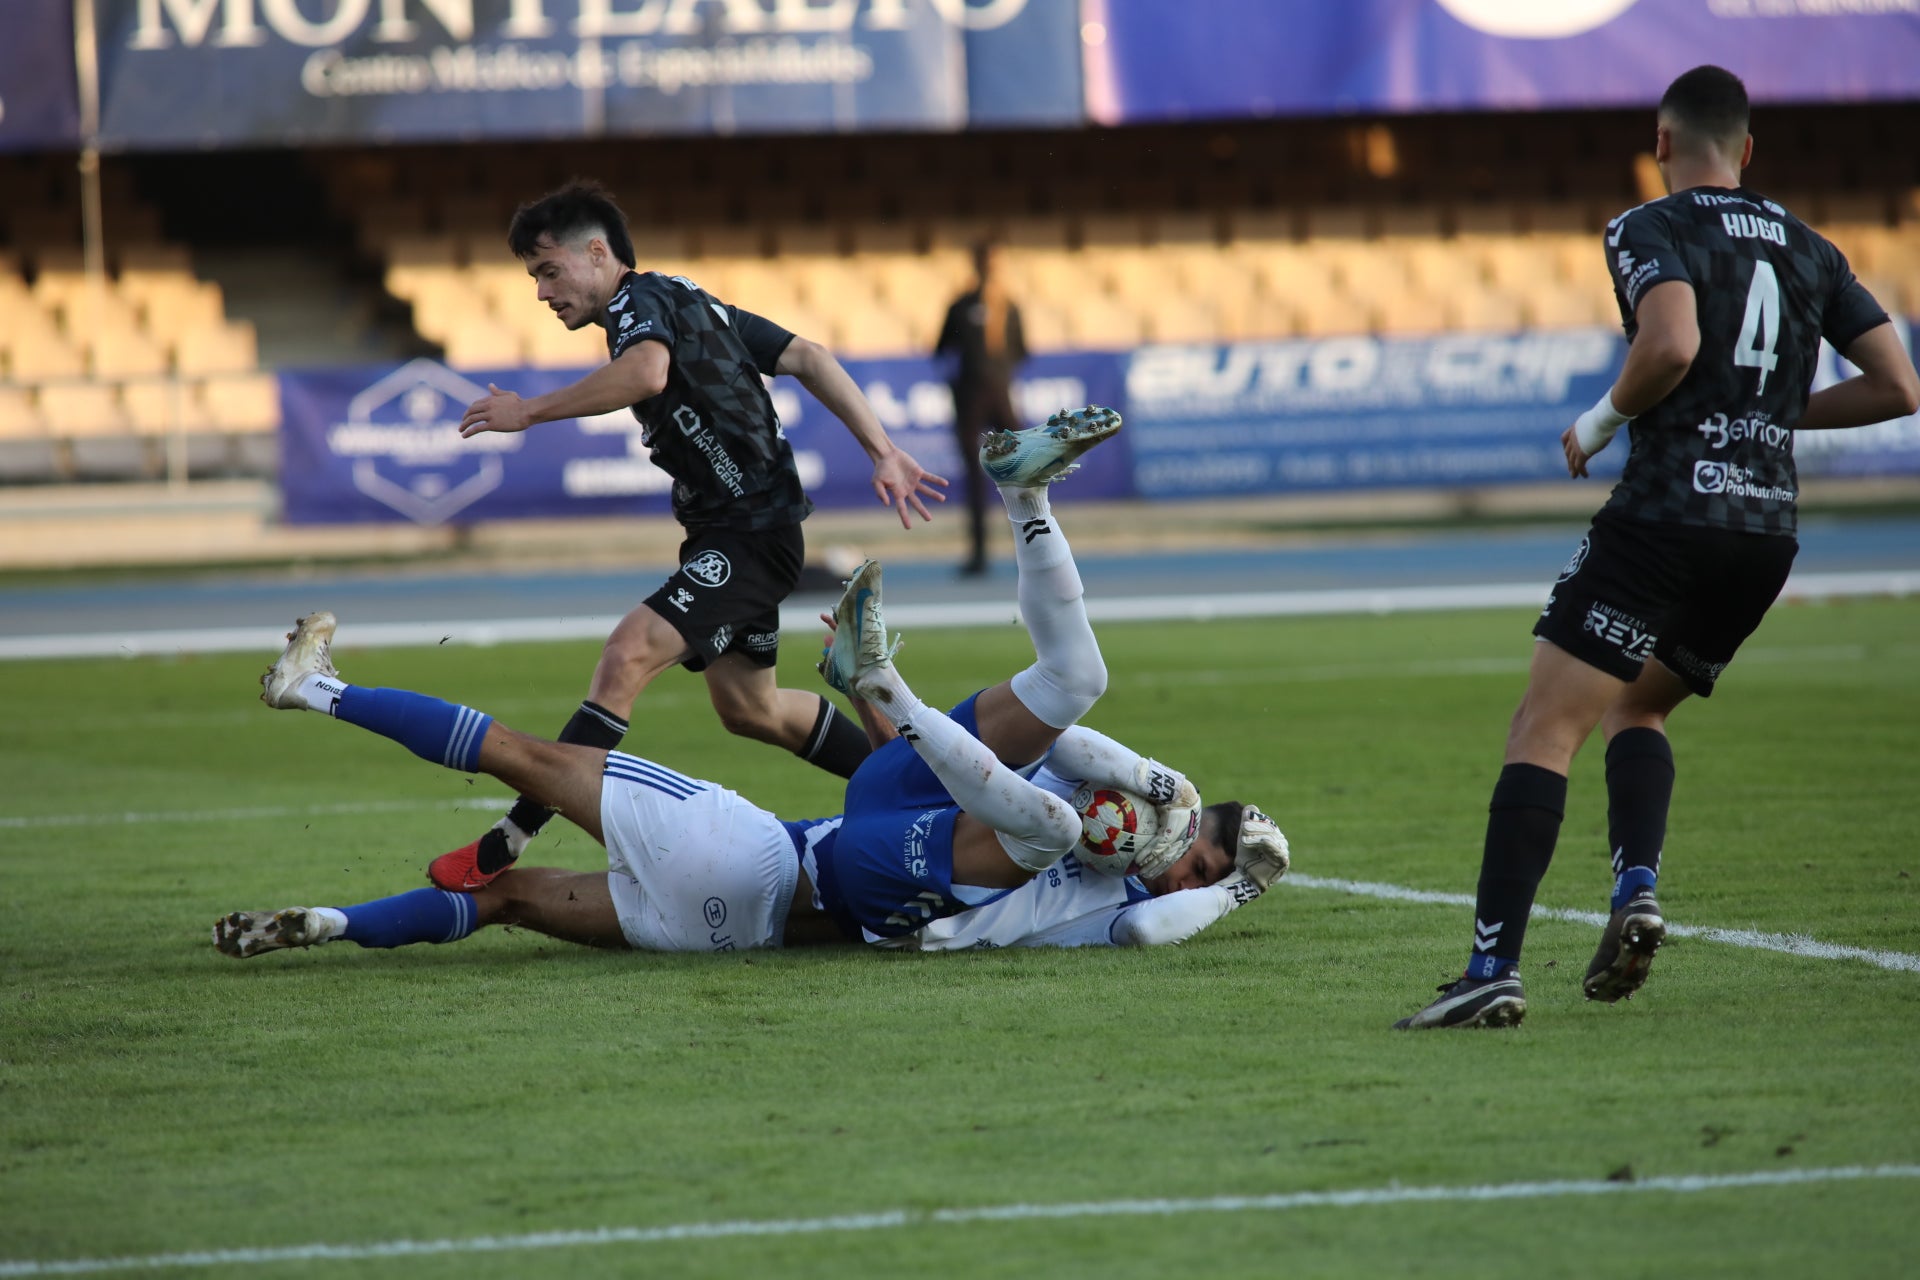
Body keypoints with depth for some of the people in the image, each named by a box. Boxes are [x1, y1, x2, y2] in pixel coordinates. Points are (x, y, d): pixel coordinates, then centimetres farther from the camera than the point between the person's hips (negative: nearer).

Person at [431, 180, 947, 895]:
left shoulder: (641, 299, -12)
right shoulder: (690, 303, 18)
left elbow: (646, 371, -36)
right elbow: (808, 359, 15)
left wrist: (530, 412, -28)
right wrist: (882, 451, 10)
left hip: (751, 534, -11)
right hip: (725, 536, 11)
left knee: (628, 655, -24)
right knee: (746, 707, 22)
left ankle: (508, 843, -34)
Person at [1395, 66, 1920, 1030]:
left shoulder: (1648, 230, -2)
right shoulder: (1808, 250, 16)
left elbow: (1672, 343, -22)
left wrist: (1601, 422, -5)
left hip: (1665, 514, -6)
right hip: (1768, 532, 6)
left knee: (1543, 730, -6)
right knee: (1635, 710, 25)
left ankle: (1494, 969, -18)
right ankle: (1636, 889, 0)